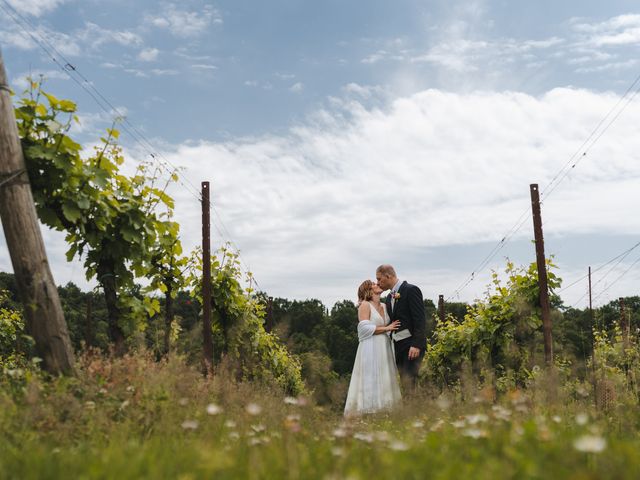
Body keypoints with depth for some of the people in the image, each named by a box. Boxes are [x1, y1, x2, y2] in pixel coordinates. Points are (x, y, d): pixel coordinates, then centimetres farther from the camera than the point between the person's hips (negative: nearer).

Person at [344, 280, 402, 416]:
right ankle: (369, 413, -2)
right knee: (371, 382, -7)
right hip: (371, 348, -7)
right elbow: (365, 328, -14)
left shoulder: (384, 306, 16)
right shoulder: (365, 305, -5)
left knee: (385, 381, 6)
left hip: (385, 348, 7)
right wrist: (386, 328, -12)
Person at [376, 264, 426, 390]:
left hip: (412, 345, -8)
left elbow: (420, 319, -15)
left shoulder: (411, 290, -8)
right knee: (405, 381, 5)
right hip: (397, 346, 8)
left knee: (409, 381, -14)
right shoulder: (389, 297, 17)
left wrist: (416, 345, -22)